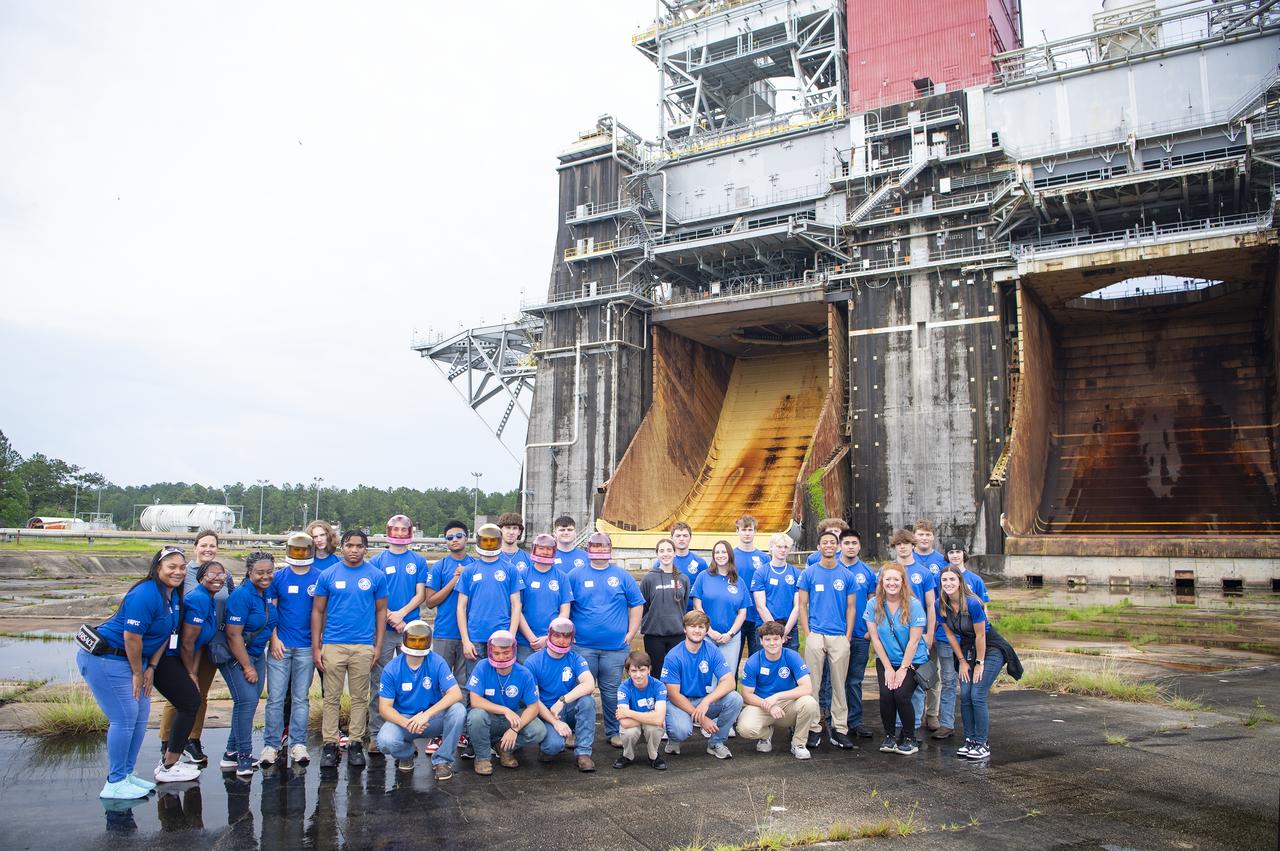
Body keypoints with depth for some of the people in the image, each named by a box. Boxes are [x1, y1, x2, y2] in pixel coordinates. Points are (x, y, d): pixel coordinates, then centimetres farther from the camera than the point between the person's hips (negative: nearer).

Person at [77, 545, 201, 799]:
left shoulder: (174, 595, 4)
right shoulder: (145, 595, -25)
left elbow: (166, 634, 9)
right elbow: (131, 637, -24)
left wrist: (151, 668, 4)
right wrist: (138, 672, -14)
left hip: (132, 659, 9)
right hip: (106, 660, -9)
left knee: (141, 717, 11)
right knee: (125, 719, -7)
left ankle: (126, 774, 24)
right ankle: (115, 784, 5)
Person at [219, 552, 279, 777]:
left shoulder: (267, 593, 3)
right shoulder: (242, 596, -20)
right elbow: (233, 635, -22)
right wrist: (247, 667, -19)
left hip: (257, 655, 8)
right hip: (235, 656, -8)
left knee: (251, 701, 9)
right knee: (247, 700, -15)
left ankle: (231, 753, 20)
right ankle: (243, 756, -4)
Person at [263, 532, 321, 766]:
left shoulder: (320, 577, 1)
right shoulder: (278, 577, 4)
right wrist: (274, 638, -4)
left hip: (306, 647, 0)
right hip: (280, 645, 1)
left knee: (301, 698, 6)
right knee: (275, 697, 2)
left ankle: (298, 744, 13)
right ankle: (271, 744, 11)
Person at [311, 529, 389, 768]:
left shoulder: (376, 576, 2)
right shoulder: (328, 575, 2)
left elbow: (381, 610, 6)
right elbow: (317, 611, 5)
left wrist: (378, 645, 1)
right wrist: (315, 647, 0)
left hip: (364, 646, 0)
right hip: (332, 645, 0)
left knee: (360, 697, 8)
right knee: (331, 697, 5)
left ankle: (356, 743, 17)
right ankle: (330, 744, 15)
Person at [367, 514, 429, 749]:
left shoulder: (418, 561, 9)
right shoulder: (377, 561, 6)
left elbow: (421, 594, 3)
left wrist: (401, 613, -11)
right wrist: (391, 618, -10)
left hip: (411, 628, 1)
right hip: (383, 629, -1)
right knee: (379, 683, 1)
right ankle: (375, 735, 7)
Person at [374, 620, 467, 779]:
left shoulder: (437, 663, -12)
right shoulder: (391, 669, -10)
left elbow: (456, 694, -22)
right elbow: (384, 707, -10)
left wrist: (427, 714, -34)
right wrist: (407, 723, -29)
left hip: (432, 719, 0)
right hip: (402, 718, 0)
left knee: (458, 710, -29)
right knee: (385, 741, -31)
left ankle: (442, 760, -8)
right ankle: (408, 753, 7)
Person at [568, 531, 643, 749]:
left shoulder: (621, 576, 6)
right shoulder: (576, 576, 3)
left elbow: (637, 604, 9)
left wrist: (631, 633, 2)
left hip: (615, 646, 1)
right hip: (582, 646, 0)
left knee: (611, 692, 7)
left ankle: (613, 732, 20)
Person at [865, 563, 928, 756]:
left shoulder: (914, 605, -13)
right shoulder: (873, 604, -6)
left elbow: (913, 641, -11)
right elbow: (875, 638, -4)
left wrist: (903, 669, -12)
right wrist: (888, 668, -5)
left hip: (912, 661, -2)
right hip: (885, 660, 2)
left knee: (901, 695, -18)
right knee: (886, 695, -16)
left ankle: (909, 738, 5)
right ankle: (889, 736, 8)